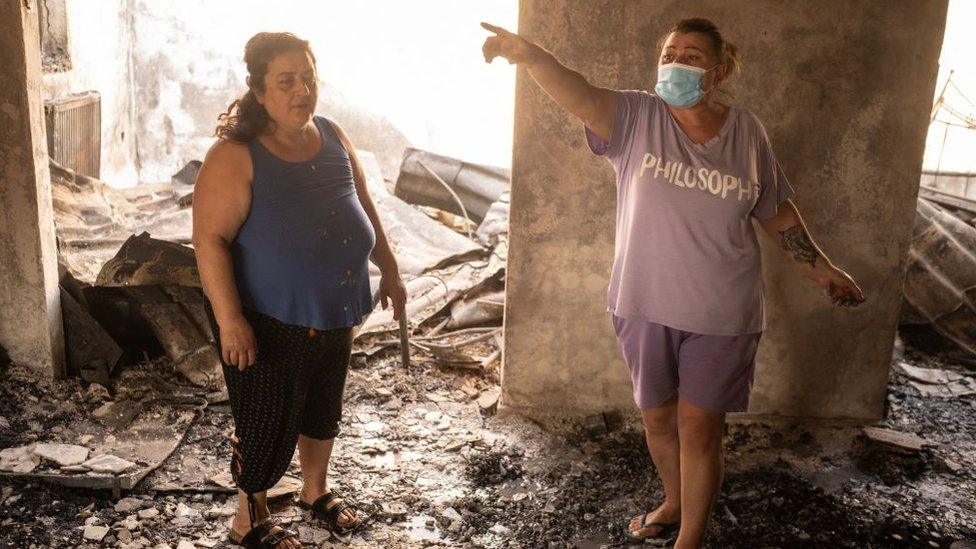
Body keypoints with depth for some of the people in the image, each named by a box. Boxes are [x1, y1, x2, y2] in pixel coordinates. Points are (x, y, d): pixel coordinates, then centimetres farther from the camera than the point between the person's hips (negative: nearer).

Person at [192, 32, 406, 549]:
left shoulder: (333, 138, 1)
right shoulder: (235, 156, -18)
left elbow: (363, 208, 12)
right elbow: (210, 240, -21)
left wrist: (389, 271, 14)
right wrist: (229, 320, -26)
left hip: (334, 314, 7)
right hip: (267, 321, -6)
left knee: (323, 406, 22)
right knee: (268, 423, 6)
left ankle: (316, 489, 47)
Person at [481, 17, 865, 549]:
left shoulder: (747, 131, -2)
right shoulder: (637, 117, -6)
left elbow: (776, 212, 10)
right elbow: (579, 95, -24)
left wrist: (822, 270, 13)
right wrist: (527, 53, -42)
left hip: (720, 314, -1)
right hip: (644, 306, 1)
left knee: (699, 428, 5)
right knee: (657, 419, 17)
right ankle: (673, 504, 45)